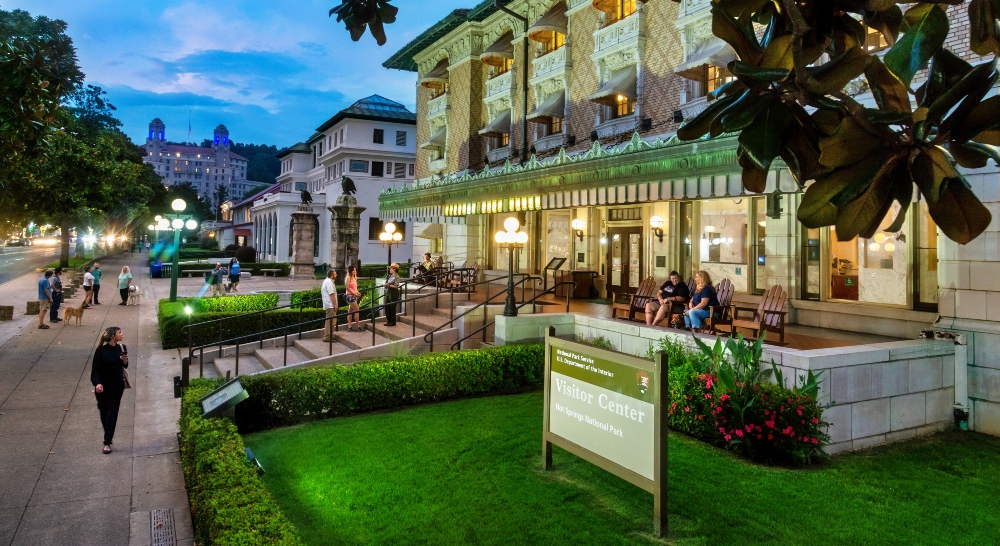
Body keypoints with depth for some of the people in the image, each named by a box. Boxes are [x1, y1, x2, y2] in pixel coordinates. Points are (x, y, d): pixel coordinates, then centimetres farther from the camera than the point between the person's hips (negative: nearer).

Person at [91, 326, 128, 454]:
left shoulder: (121, 348, -1)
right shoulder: (101, 350, -12)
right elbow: (95, 369, -12)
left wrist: (125, 361, -12)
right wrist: (97, 383, -26)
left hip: (117, 386, 2)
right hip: (103, 387, -2)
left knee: (112, 414, -2)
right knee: (104, 412, 10)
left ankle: (107, 442, 1)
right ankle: (108, 436, 32)